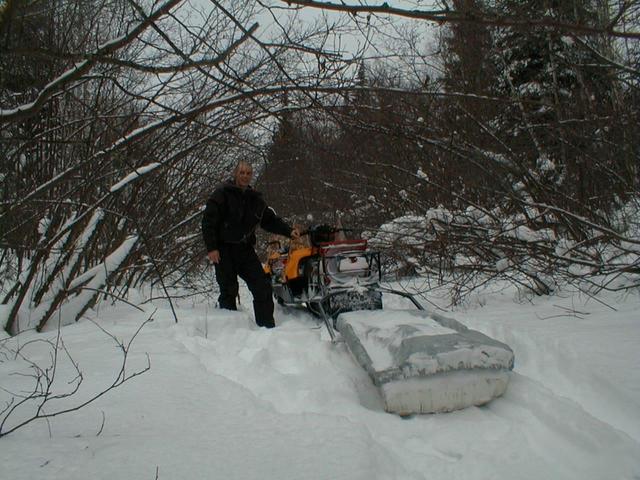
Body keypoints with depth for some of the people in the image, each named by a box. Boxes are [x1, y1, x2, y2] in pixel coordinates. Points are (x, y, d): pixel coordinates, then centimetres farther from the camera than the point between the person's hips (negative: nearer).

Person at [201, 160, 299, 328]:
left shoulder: (255, 199, 11)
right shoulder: (222, 193, -5)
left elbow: (270, 219, 14)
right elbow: (208, 220, -10)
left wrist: (288, 231, -2)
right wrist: (211, 247, -17)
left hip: (245, 249, 5)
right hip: (223, 250, -5)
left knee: (263, 287, -2)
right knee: (229, 291, -3)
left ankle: (267, 326, 6)